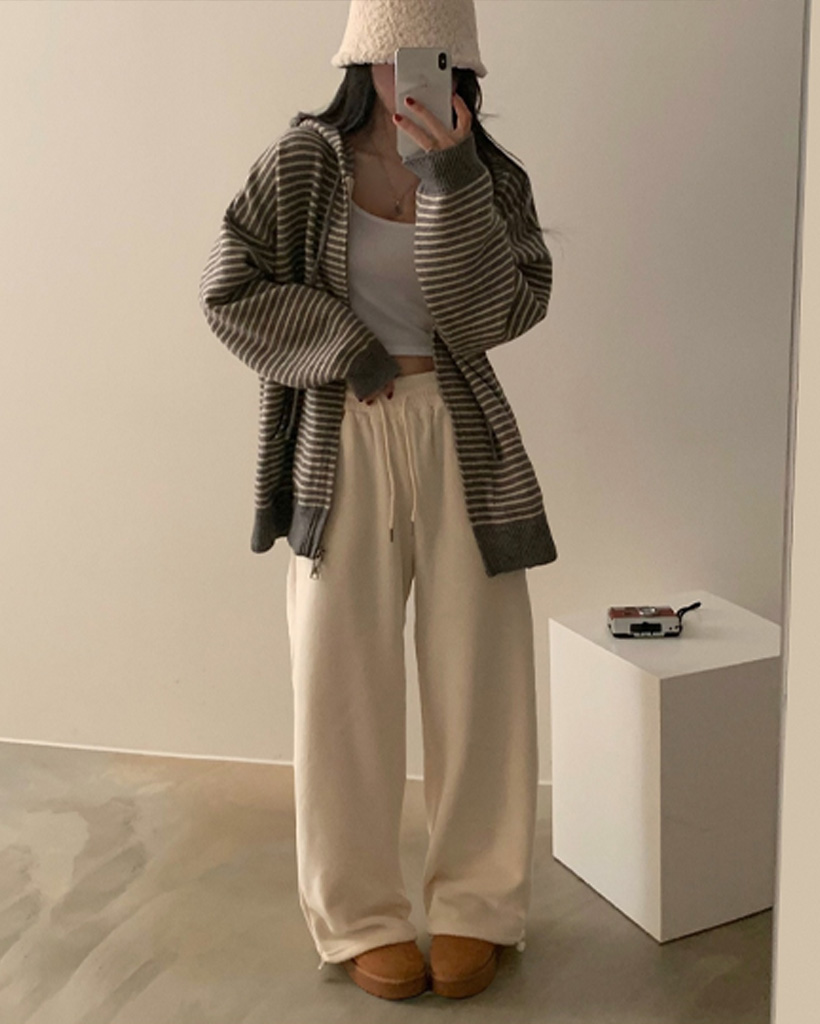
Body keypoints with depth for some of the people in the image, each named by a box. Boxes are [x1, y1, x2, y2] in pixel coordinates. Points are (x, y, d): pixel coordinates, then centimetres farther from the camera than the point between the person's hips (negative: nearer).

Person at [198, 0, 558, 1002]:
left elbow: (500, 310, -9)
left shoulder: (491, 178, 5)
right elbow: (229, 293, -3)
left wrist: (452, 178, -18)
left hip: (462, 445, 2)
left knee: (480, 677, 3)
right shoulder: (300, 165, 0)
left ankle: (475, 906, 21)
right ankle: (361, 917, 20)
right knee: (343, 683, 3)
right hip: (338, 449, -1)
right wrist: (351, 356, -9)